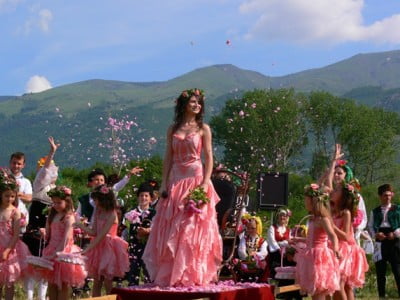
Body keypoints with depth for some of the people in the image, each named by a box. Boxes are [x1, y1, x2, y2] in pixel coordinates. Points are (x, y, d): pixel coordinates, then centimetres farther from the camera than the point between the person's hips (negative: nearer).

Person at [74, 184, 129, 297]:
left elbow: (102, 235, -21)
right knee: (96, 282, 8)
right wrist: (80, 225, -8)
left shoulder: (112, 215, -16)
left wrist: (87, 249, -24)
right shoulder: (98, 212, 8)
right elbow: (94, 232, 2)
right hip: (98, 247, 7)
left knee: (108, 283, -2)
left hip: (108, 249, -7)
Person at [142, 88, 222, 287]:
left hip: (195, 179, -3)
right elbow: (168, 158, 9)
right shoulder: (173, 129, 11)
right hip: (175, 181, 3)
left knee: (194, 230, -5)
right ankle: (170, 275, 8)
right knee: (171, 231, 2)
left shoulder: (203, 129, 4)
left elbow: (208, 157, -1)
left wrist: (205, 182, -14)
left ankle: (194, 275, 0)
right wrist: (164, 183, 0)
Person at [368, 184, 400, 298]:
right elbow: (370, 226, 10)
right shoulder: (375, 211, 12)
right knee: (380, 271, 6)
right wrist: (375, 234, -8)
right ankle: (381, 295, 14)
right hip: (380, 243, 3)